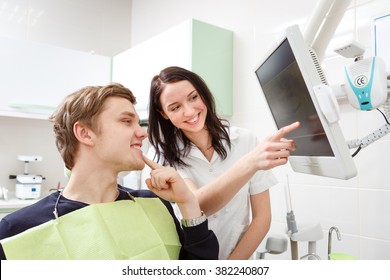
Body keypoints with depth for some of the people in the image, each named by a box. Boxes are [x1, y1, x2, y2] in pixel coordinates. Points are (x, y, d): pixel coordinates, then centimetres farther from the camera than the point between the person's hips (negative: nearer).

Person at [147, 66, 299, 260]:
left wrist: (232, 266, -9)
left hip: (239, 258, 1)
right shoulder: (162, 154, -6)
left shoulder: (246, 141, -4)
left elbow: (262, 217, -2)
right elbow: (196, 206, -22)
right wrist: (250, 163, -34)